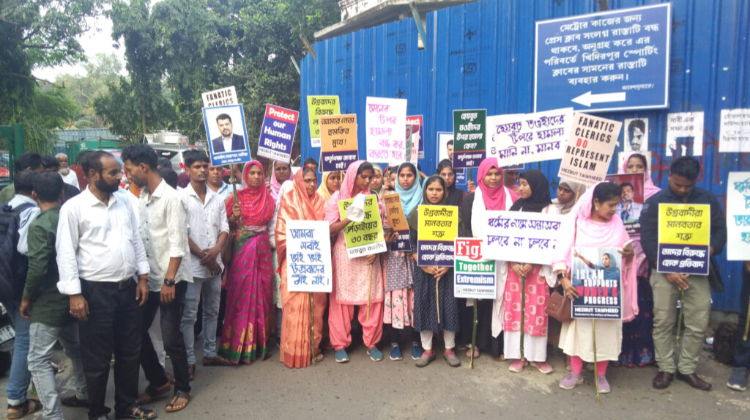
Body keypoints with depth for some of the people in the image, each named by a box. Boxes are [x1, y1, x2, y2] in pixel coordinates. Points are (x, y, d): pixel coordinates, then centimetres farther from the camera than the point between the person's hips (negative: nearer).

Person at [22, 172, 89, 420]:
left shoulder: (39, 226, -19)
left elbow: (37, 269, -22)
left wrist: (27, 298, -7)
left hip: (49, 302, -7)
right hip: (73, 296, 7)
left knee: (38, 361, 2)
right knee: (75, 348, 23)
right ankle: (84, 395, 38)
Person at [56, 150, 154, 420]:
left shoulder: (124, 203, 7)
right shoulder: (73, 207, -9)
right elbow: (66, 253, -10)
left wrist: (142, 277, 7)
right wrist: (74, 294, -13)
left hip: (128, 288, 5)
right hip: (96, 292, -5)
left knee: (130, 352, 15)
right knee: (97, 359, 9)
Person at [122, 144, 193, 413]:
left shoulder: (171, 198, -15)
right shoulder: (141, 198, 8)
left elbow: (177, 244, -18)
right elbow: (139, 237, 12)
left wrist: (169, 281, -19)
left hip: (171, 280, -7)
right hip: (148, 278, 7)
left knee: (171, 338, 0)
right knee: (137, 331, 13)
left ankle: (182, 389, 20)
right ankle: (158, 381, 32)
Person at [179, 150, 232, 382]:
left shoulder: (217, 199, 10)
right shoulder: (181, 197, -5)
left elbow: (224, 228, 7)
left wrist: (215, 250, -11)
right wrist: (203, 255, -11)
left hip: (214, 264, 5)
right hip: (192, 265, -5)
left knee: (212, 311, 14)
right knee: (189, 315, 1)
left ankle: (210, 353, 27)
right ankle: (189, 360, 11)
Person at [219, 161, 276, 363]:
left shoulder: (268, 198, 9)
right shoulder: (237, 197, 1)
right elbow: (228, 226, 1)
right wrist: (233, 217, -17)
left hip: (263, 249, 3)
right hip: (242, 249, -3)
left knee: (262, 292, 4)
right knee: (242, 293, -2)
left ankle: (260, 342, 15)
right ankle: (239, 344, 8)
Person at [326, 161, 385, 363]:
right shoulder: (337, 198, -1)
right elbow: (330, 230, -8)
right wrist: (349, 218, -23)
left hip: (368, 256, 2)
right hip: (344, 256, -2)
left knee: (372, 300, 2)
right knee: (342, 300, 3)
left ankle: (371, 343, 16)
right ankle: (340, 344, 15)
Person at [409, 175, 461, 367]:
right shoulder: (416, 213, 2)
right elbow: (411, 243, 0)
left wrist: (448, 264, -13)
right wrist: (423, 264, -12)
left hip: (447, 268, 0)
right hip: (423, 268, 1)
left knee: (448, 306, 3)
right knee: (424, 306, 4)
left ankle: (449, 349, 18)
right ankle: (427, 350, 17)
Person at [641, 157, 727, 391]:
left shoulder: (709, 200, 9)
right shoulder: (655, 202, 1)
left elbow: (720, 231, 7)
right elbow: (647, 240, -5)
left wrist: (706, 254, -14)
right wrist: (667, 271, -13)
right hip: (664, 270, -2)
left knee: (698, 323, 3)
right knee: (663, 321, 1)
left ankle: (687, 369, 19)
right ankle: (666, 368, 16)